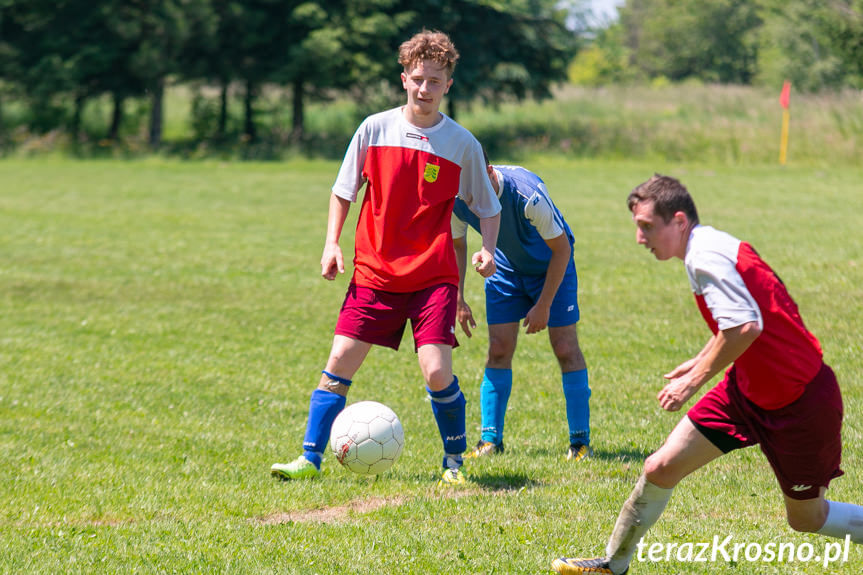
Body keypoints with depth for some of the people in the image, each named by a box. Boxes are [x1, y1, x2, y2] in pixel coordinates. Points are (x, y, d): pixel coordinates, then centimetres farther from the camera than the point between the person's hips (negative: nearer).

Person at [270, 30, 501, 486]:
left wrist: (487, 249, -10)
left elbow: (488, 208, 8)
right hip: (375, 272, 2)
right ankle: (310, 459, 5)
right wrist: (331, 243, 0)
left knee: (437, 371, -13)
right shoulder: (374, 129, 0)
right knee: (340, 360, -4)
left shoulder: (463, 144, -2)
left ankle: (454, 462, 8)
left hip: (433, 275, -2)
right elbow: (343, 190, 11)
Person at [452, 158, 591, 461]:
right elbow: (457, 245, 0)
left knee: (566, 350, -8)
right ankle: (491, 439, 3)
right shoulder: (457, 200, -23)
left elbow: (561, 249, -24)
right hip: (506, 268, 4)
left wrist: (544, 305, -21)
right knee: (498, 350, -5)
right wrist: (459, 299, -4)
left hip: (552, 266, -4)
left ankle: (580, 441, 0)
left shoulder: (528, 194, -36)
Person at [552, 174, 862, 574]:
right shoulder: (710, 249, 7)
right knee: (660, 468, 4)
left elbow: (745, 327, -35)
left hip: (800, 402, -9)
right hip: (748, 389, 9)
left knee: (806, 518, 5)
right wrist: (701, 361, 22)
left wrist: (695, 380, -24)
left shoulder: (706, 257, -23)